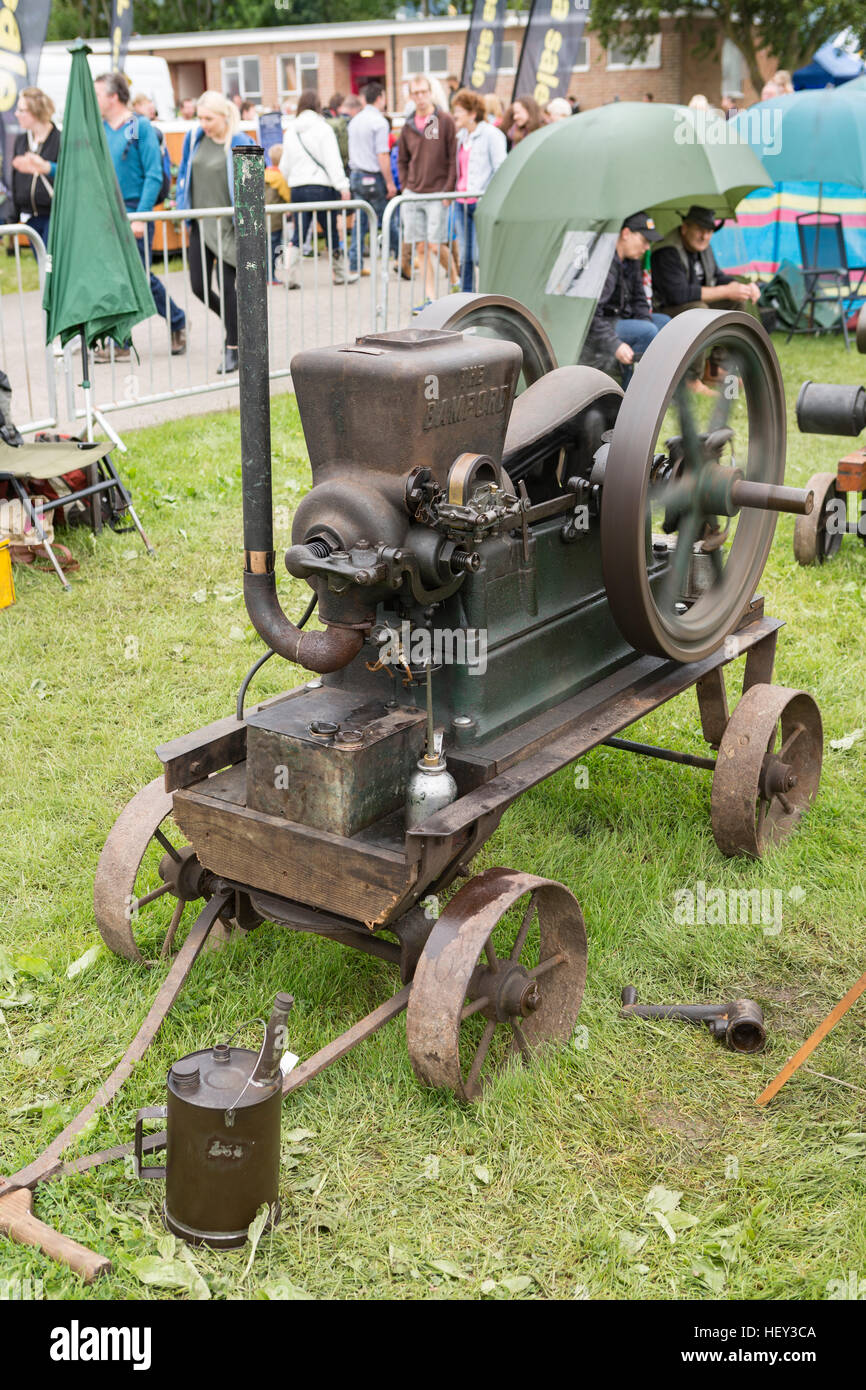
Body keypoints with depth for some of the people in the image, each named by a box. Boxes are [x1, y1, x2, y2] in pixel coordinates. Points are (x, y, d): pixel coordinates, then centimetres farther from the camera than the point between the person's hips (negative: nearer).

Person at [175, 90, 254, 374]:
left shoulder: (239, 143, -9)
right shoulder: (194, 137, 7)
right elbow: (184, 174, 18)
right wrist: (183, 207, 9)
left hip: (227, 225, -6)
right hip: (200, 223, 6)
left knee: (226, 285, -6)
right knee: (199, 286, 5)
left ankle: (233, 348, 7)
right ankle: (236, 323, 31)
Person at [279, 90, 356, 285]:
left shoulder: (290, 131, 12)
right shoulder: (322, 128, -4)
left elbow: (284, 166, 16)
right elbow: (333, 160, -11)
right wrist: (342, 186, -13)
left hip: (297, 188, 4)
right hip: (321, 187, -4)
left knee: (298, 234, 6)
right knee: (331, 231, 7)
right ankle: (340, 273, 17)